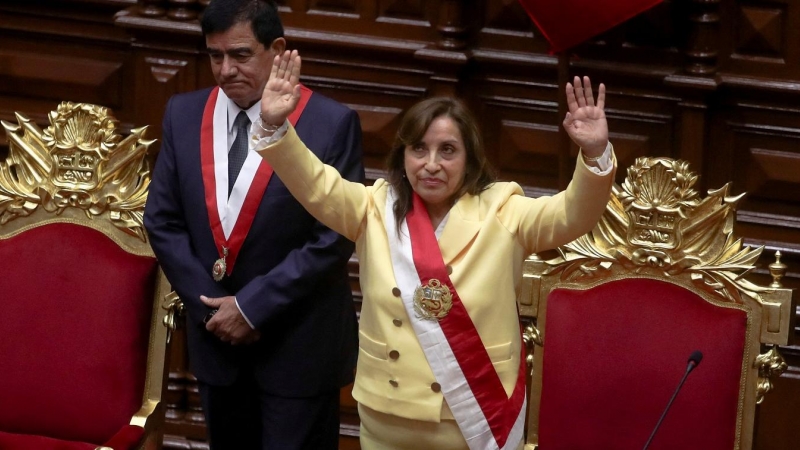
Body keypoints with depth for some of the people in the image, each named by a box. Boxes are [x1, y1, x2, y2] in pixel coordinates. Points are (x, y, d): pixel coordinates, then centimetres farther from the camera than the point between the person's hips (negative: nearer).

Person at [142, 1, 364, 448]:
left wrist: (252, 306, -15)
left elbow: (335, 237, -14)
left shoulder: (332, 123, -12)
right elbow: (163, 220, 4)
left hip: (299, 343, -4)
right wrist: (210, 306, -5)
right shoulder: (184, 115, 1)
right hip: (215, 335, 4)